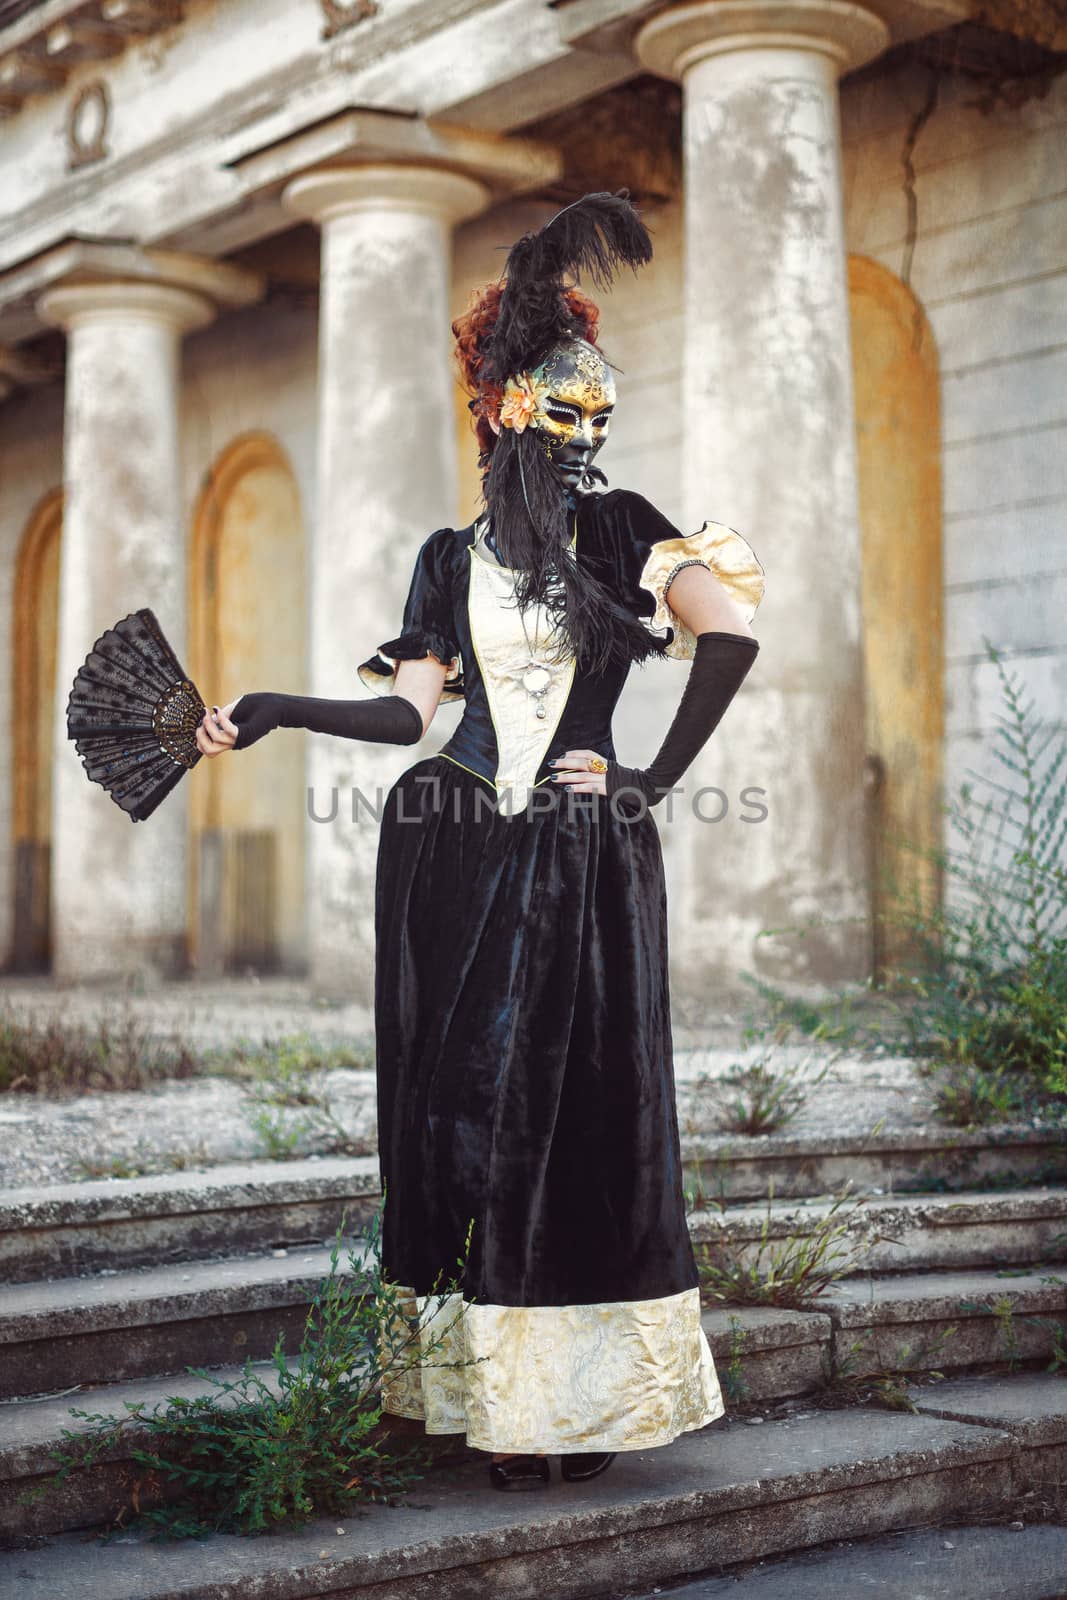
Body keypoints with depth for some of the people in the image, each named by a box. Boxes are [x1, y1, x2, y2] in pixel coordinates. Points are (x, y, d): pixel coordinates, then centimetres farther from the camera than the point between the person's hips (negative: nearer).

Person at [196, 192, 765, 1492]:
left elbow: (733, 629, -14)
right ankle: (480, 1384, 10)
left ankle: (569, 1393, 4)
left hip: (585, 858, -3)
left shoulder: (619, 528, 2)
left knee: (576, 1104, -3)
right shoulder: (451, 557, 14)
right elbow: (410, 708, 7)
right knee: (460, 1100, 2)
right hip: (456, 854, 4)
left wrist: (657, 776, -12)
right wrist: (273, 712, 0)